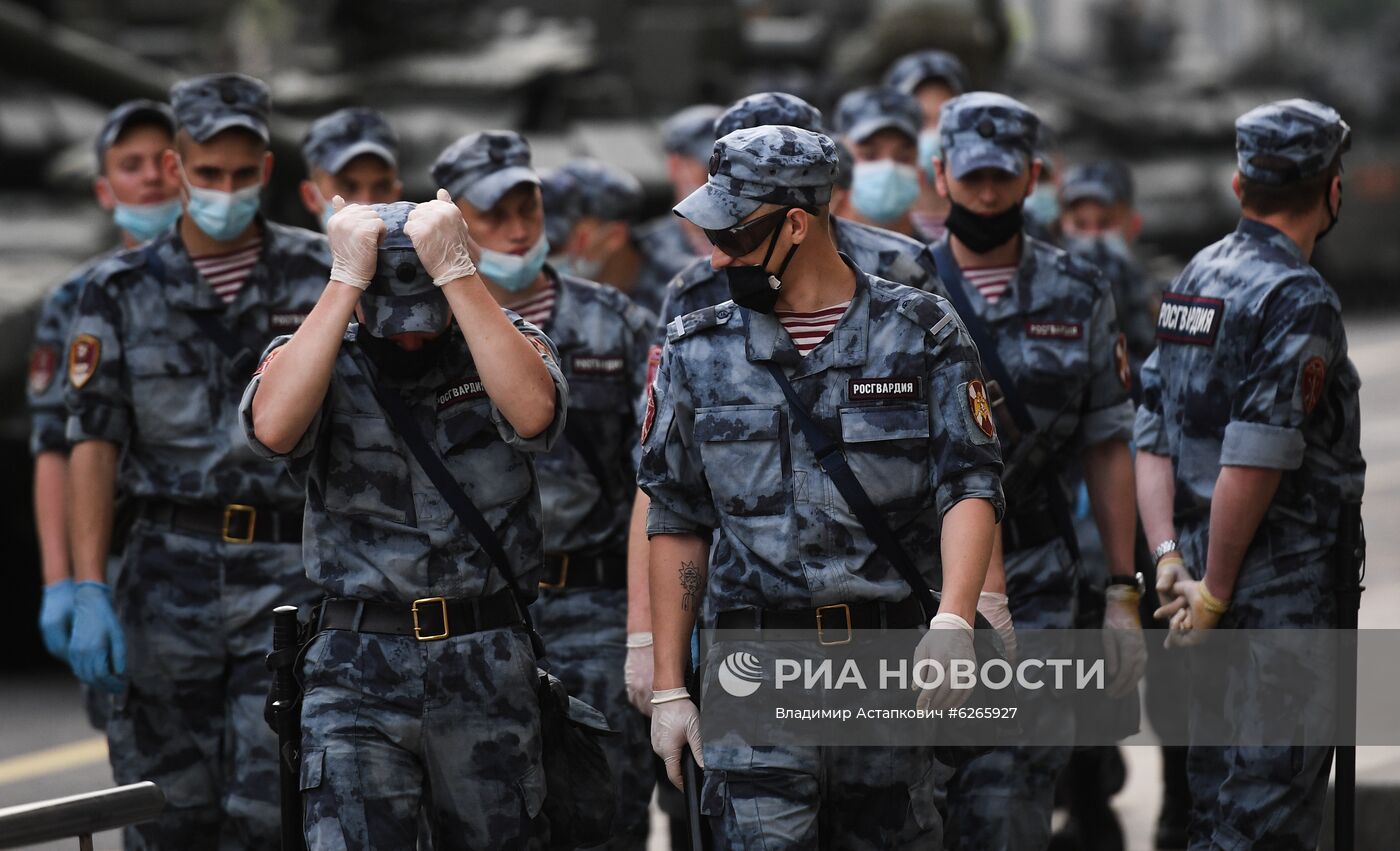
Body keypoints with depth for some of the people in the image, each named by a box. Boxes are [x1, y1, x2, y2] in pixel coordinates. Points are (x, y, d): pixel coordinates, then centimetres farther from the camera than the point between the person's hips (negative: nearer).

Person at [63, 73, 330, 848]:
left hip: (290, 575, -1)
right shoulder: (122, 291, 6)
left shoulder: (319, 275, 5)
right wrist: (88, 592, -6)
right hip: (170, 572, 1)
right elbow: (93, 442, 2)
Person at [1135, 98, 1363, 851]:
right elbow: (1253, 461, -21)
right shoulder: (1299, 300, -15)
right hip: (1285, 591, -8)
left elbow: (1152, 439, 7)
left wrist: (1169, 557, 0)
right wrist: (1213, 590, -14)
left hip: (1214, 585, 8)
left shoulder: (1191, 281, 12)